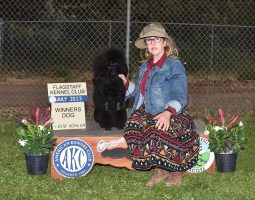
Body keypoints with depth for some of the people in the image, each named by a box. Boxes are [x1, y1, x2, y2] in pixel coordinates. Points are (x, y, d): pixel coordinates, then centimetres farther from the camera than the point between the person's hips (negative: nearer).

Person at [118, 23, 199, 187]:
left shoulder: (174, 65, -4)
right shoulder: (145, 68, 18)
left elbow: (180, 97, -14)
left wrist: (168, 112, -31)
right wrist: (126, 84, 18)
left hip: (173, 115, -6)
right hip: (148, 115, 6)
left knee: (158, 129, -38)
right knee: (134, 124, -27)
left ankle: (176, 171, -15)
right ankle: (160, 170, -16)